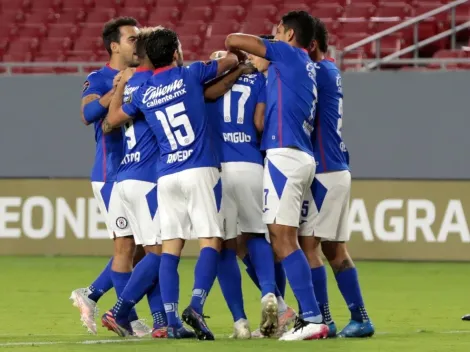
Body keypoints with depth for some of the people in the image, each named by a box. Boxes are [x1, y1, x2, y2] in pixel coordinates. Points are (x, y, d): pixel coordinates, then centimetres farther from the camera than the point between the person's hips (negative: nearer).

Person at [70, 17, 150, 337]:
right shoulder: (99, 80, -7)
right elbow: (88, 114, -25)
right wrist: (115, 90, -38)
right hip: (112, 174, -7)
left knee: (140, 245, 8)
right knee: (126, 244, -5)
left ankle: (90, 295, 20)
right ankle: (130, 320, 2)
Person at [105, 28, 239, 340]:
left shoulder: (143, 94, 9)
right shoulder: (190, 75, 1)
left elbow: (113, 118, 26)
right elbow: (232, 60, 15)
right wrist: (231, 58, 38)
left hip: (167, 176, 4)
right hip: (200, 172, -4)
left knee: (171, 247, 5)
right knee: (211, 241, -4)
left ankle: (172, 322, -2)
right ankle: (196, 306, -23)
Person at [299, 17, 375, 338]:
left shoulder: (320, 72, -12)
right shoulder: (331, 73, 16)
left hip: (324, 173, -9)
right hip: (337, 170, 9)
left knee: (308, 244, -7)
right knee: (335, 249, 11)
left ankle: (322, 319, -8)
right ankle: (360, 318, 12)